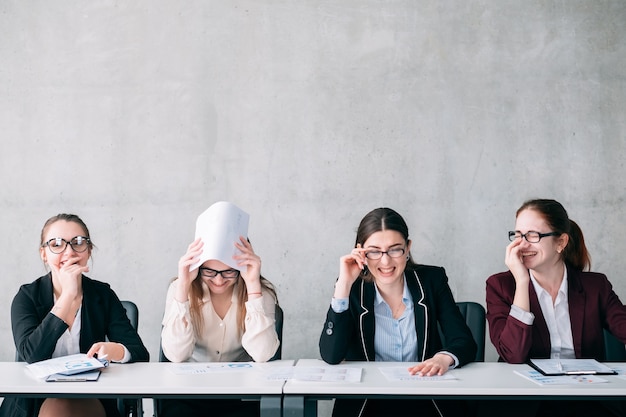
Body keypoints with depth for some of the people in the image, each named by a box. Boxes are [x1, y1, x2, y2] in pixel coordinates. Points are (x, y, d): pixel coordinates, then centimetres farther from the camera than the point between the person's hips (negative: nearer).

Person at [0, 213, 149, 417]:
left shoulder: (103, 295, 2)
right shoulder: (27, 297, -2)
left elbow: (140, 353, -5)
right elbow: (31, 354, -19)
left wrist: (115, 350, -29)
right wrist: (68, 295, -22)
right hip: (36, 400, 0)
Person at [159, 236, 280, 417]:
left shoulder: (261, 292, -4)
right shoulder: (181, 289, -4)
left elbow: (262, 354, -18)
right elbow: (176, 354, -15)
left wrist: (253, 284, -22)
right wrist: (183, 286, -20)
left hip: (240, 396, 0)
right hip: (186, 393, 0)